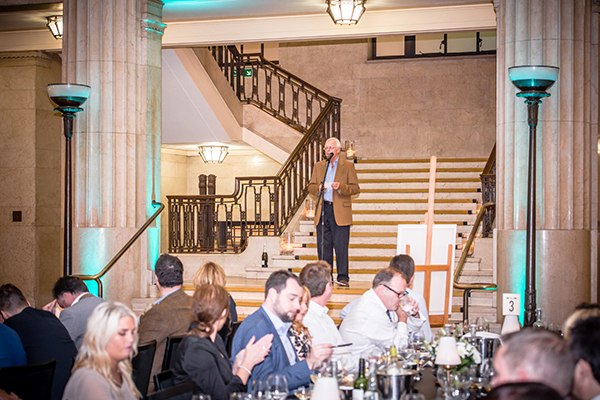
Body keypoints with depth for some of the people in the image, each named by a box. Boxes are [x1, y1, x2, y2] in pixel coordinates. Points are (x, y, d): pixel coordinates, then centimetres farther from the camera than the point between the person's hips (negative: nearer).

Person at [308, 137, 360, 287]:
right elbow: (311, 186, 15)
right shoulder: (318, 166, 16)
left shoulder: (348, 166, 4)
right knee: (323, 246, 4)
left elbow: (355, 188, 0)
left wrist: (340, 187, -16)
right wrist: (318, 188, -7)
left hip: (340, 212, -4)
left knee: (341, 246, -6)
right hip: (323, 210, 4)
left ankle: (343, 277, -1)